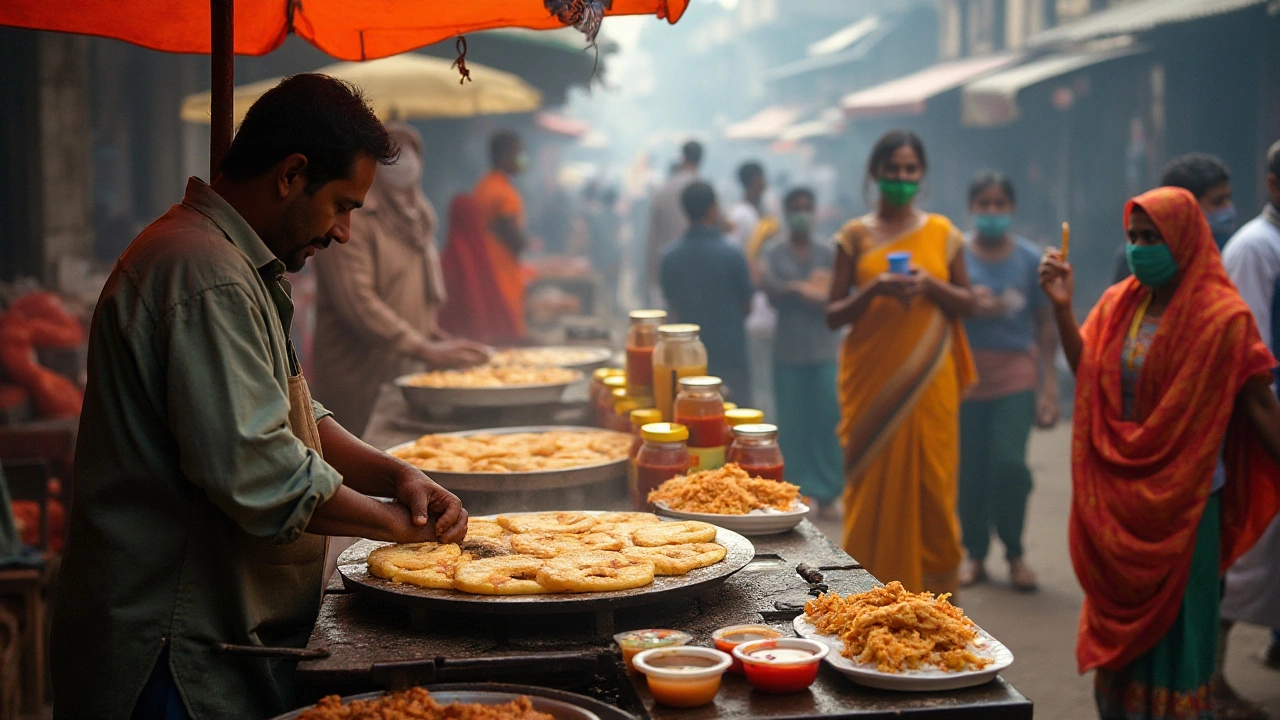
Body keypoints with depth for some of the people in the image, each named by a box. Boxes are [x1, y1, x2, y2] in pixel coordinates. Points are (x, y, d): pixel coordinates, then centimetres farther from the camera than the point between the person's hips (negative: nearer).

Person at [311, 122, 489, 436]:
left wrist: (440, 339, 8)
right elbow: (357, 301, -20)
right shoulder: (351, 216, -10)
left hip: (407, 375, 8)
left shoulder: (414, 217, 18)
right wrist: (426, 350, -22)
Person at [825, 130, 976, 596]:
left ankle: (934, 590, 12)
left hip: (929, 381, 1)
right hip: (871, 379, -1)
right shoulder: (855, 235, 5)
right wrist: (873, 290, -15)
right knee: (873, 487, -2)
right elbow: (833, 316, 3)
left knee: (932, 485, -1)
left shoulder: (942, 233, 9)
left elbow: (967, 304, 11)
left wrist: (930, 285, -9)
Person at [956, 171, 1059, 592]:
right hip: (966, 377, 1)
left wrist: (1050, 387, 2)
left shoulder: (1030, 259, 6)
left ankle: (1014, 553, 8)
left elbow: (1046, 325, 8)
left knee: (1010, 464, -13)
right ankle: (975, 554, 20)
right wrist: (968, 306, -13)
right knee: (970, 471, 1)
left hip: (1016, 376, 0)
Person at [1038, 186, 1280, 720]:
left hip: (1182, 496, -5)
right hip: (1120, 493, 5)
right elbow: (1087, 373, -5)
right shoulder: (1118, 304, 4)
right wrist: (1062, 307, -13)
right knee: (1122, 618, 15)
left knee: (1174, 616, 4)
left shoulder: (1221, 318, -11)